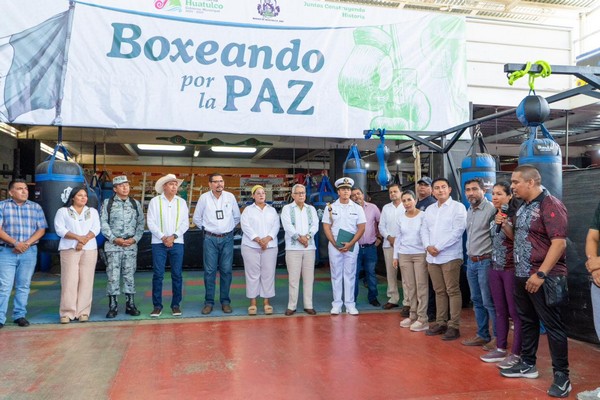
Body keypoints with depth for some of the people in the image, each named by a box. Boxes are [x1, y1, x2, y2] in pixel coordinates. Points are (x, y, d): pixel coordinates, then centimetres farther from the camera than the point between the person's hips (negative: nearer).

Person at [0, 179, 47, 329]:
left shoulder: (36, 207, 8)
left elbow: (41, 230, 4)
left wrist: (26, 243, -11)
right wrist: (15, 243, -16)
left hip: (29, 252, 2)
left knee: (23, 286, 7)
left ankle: (20, 315, 15)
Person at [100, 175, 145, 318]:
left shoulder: (135, 204, 10)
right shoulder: (107, 203, 3)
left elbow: (141, 223, 9)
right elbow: (103, 223, -1)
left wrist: (135, 238, -5)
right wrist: (115, 239, -10)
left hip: (131, 244, 2)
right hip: (113, 244, -2)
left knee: (129, 275, 6)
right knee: (113, 276, -2)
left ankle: (130, 305, 13)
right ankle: (113, 306, 7)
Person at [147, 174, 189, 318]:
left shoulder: (181, 202, 7)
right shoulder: (155, 201, 1)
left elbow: (185, 223, 3)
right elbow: (151, 223, -3)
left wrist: (173, 236, -9)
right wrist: (163, 237, -11)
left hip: (177, 243, 2)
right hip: (158, 243, -2)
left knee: (177, 275, 4)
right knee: (158, 275, -1)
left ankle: (176, 304, 14)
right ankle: (157, 306, 9)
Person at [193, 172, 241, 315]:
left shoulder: (230, 197, 2)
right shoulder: (204, 197, -2)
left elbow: (236, 216, 14)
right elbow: (197, 218, 10)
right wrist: (206, 228, 11)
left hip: (227, 238, 1)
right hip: (210, 239, -1)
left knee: (226, 270, 3)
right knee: (209, 271, 0)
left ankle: (225, 301, 14)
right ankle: (209, 302, 10)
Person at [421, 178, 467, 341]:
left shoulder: (458, 207, -4)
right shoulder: (429, 209, 15)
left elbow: (458, 231, -14)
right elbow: (424, 229, 13)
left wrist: (438, 247, -15)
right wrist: (428, 246, -6)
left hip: (450, 256, -6)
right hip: (432, 257, 6)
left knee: (453, 291, -2)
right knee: (439, 291, 12)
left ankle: (454, 326, 4)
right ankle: (441, 323, 20)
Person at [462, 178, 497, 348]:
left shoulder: (491, 209, -13)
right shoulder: (469, 210, 13)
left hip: (485, 261, -8)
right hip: (471, 261, 8)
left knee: (489, 302, -1)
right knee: (477, 301, 14)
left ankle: (498, 337, 13)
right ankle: (482, 335, 24)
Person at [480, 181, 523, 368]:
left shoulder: (514, 216, -11)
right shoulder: (494, 216, 11)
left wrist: (504, 225, -27)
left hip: (511, 268, -7)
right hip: (495, 267, 7)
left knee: (514, 312, -1)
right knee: (500, 310, 13)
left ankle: (516, 354, 7)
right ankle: (501, 349, 23)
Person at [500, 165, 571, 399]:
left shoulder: (551, 205, -14)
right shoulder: (523, 208, 13)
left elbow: (559, 242, -22)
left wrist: (541, 274, -25)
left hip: (544, 277, -9)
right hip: (522, 276, 9)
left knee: (552, 326, 0)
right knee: (527, 321, 17)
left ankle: (562, 376, 12)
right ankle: (527, 364, 30)